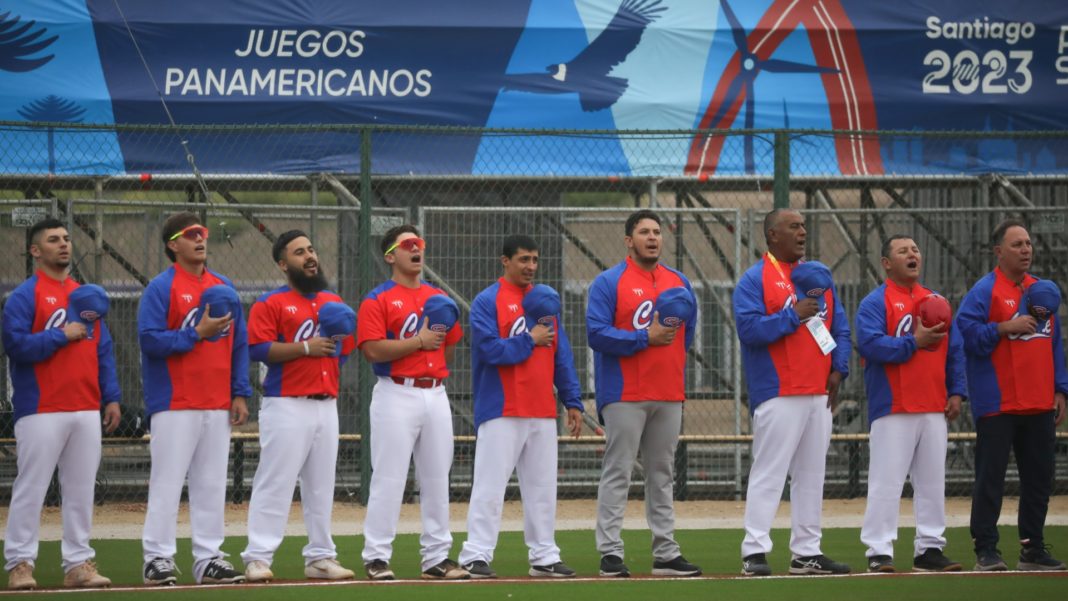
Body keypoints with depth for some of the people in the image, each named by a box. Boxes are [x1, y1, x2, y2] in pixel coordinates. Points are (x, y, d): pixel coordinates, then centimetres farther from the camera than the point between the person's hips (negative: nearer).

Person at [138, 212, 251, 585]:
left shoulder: (224, 287, 14)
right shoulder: (161, 288, -4)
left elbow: (239, 344, 16)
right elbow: (150, 339, -13)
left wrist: (240, 393, 8)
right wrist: (197, 333, -17)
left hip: (218, 405, 6)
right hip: (175, 404, -6)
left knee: (212, 484, 7)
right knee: (167, 482, -6)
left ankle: (209, 559, 12)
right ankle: (158, 559, -3)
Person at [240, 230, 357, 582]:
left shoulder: (334, 302, 17)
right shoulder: (270, 304, -2)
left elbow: (346, 349, 21)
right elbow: (258, 349, -13)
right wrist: (305, 348, -18)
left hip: (326, 406, 6)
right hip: (286, 407, -6)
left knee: (321, 486, 9)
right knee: (275, 482, -9)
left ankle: (320, 557, 15)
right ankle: (258, 558, -8)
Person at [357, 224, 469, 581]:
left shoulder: (439, 298, 15)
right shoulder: (377, 300, -3)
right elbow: (372, 349, -14)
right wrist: (418, 342, -12)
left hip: (435, 394, 6)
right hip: (396, 397, -6)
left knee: (437, 479, 7)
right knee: (388, 479, -7)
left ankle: (437, 558, 13)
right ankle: (377, 558, -2)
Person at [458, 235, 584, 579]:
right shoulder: (487, 302, -3)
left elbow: (562, 355, 14)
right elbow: (490, 350, -16)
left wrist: (573, 402, 9)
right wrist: (530, 341, -10)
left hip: (543, 412, 6)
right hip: (502, 411, -6)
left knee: (542, 487, 8)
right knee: (490, 485, -7)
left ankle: (544, 557, 14)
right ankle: (475, 557, -5)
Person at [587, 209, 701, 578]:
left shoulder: (679, 282, 14)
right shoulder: (609, 282, -4)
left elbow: (687, 332, 22)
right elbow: (597, 333, -13)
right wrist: (645, 338, -17)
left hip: (670, 395, 6)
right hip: (625, 396, -6)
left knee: (662, 475, 10)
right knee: (617, 474, -5)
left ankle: (666, 554, 13)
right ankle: (610, 553, -3)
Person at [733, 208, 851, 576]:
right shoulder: (755, 279, -4)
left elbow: (840, 326, 18)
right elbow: (749, 328, -16)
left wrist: (838, 369, 4)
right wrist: (793, 315, -18)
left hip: (820, 393, 7)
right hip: (778, 393, -7)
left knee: (812, 474, 9)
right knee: (769, 472, -8)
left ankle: (807, 552, 14)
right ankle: (754, 551, -8)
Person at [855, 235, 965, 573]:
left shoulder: (937, 302, 17)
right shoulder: (875, 303, -2)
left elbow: (955, 350, 17)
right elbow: (870, 344, -17)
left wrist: (956, 392, 7)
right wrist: (914, 342, -16)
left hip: (934, 409, 6)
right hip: (893, 409, -6)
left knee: (932, 482, 8)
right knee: (886, 482, -8)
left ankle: (930, 550, 14)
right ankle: (879, 553, -6)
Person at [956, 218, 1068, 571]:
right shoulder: (984, 291, -5)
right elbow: (966, 331, -14)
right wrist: (1006, 327, -20)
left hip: (1040, 406, 7)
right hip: (997, 406, -6)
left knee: (1039, 477, 9)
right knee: (991, 478, -5)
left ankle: (1033, 549, 17)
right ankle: (985, 550, -2)